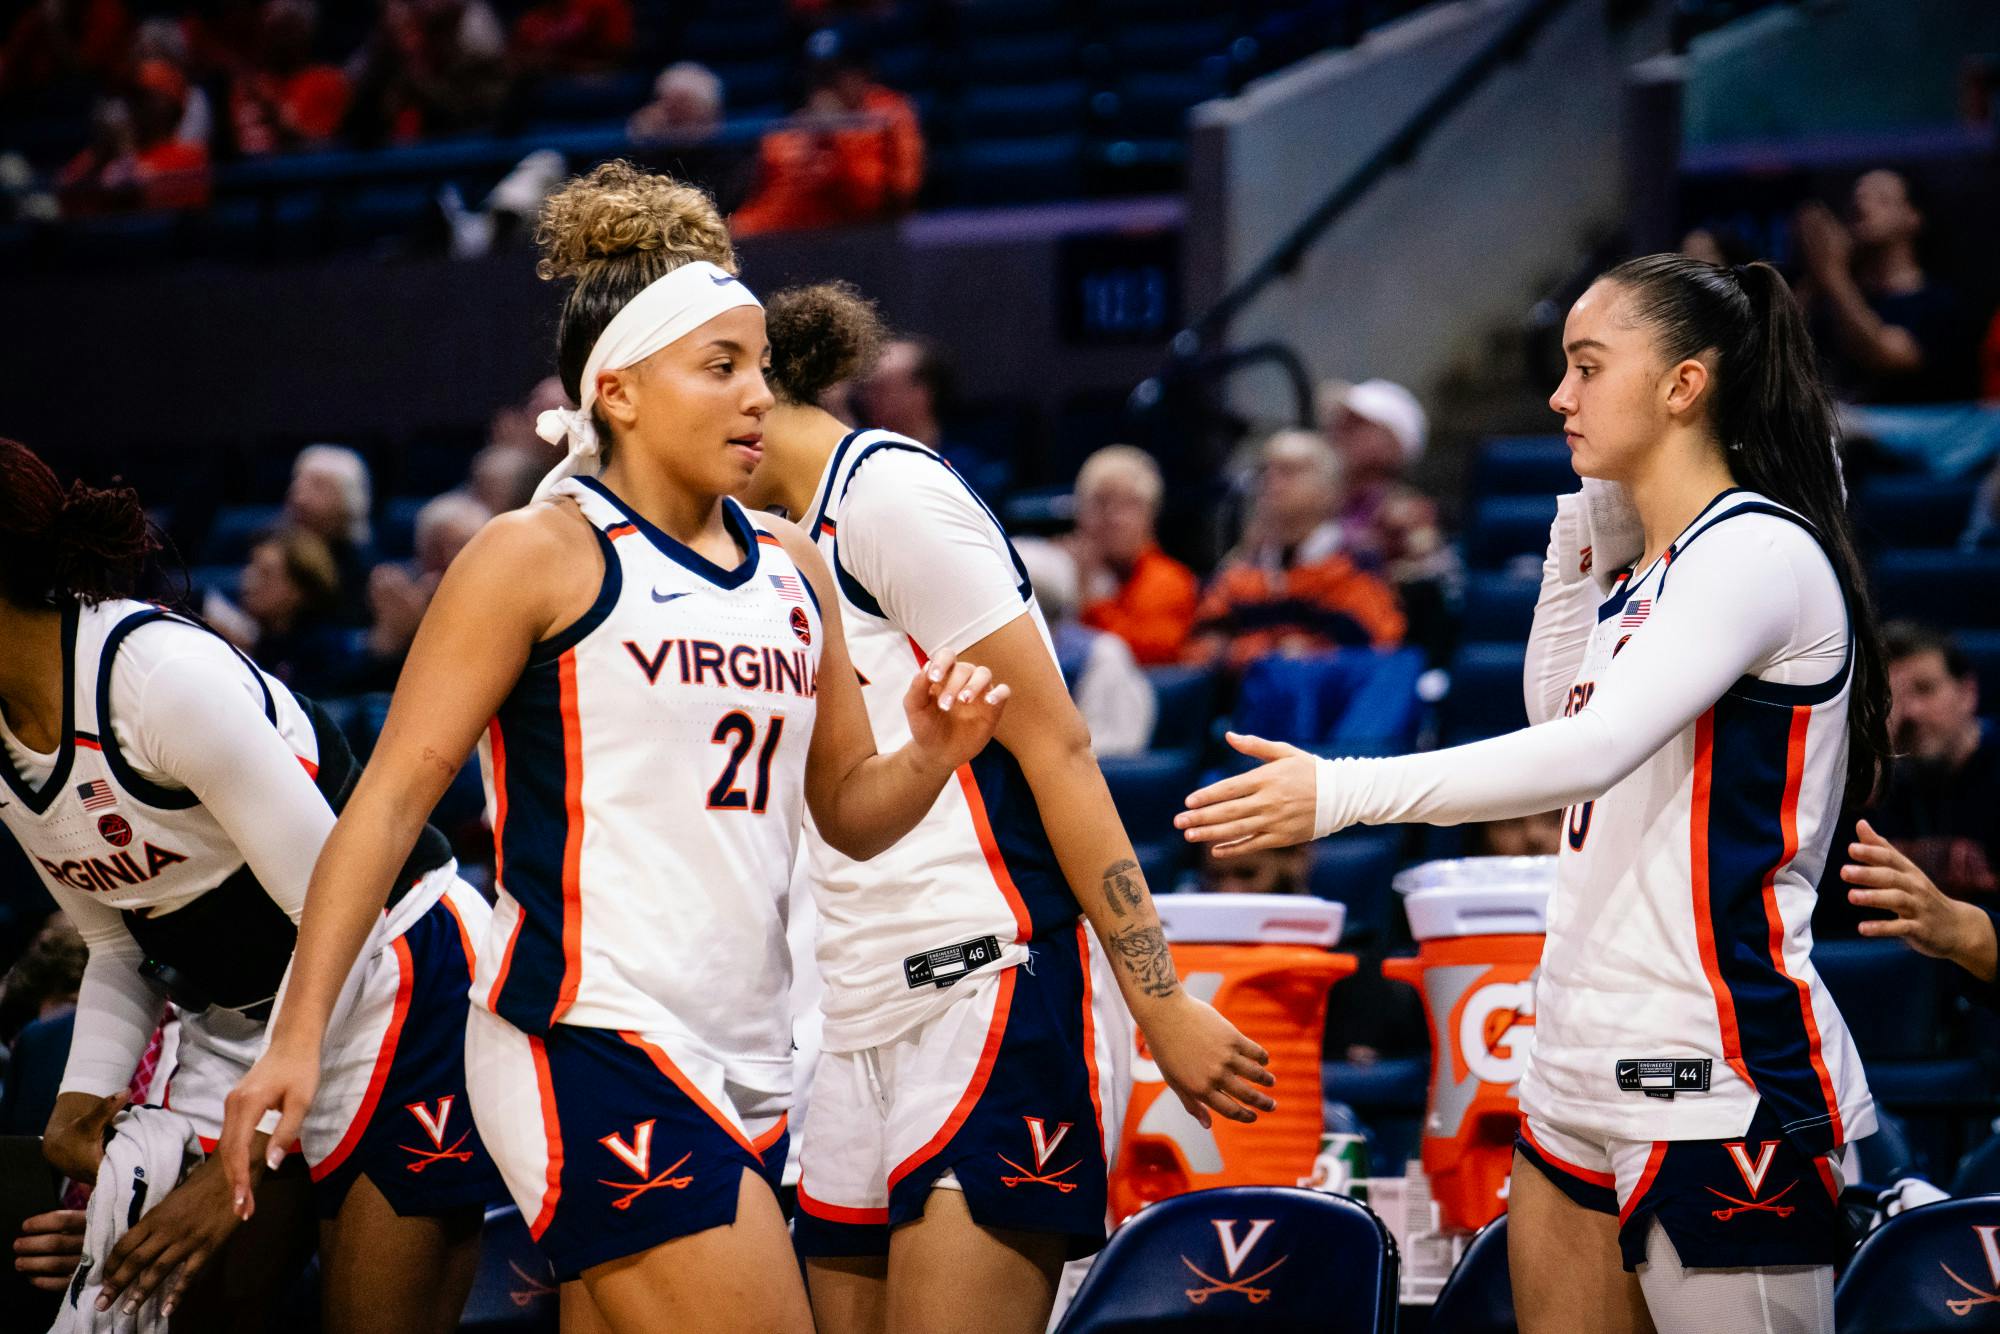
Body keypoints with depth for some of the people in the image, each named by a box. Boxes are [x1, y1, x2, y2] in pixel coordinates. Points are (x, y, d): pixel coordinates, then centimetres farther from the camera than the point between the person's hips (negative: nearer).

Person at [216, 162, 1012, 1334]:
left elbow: (850, 814, 22)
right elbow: (396, 793, -6)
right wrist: (300, 1032, -12)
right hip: (592, 1050, -7)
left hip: (742, 1069, 7)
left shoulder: (793, 569, 16)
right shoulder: (543, 556, -4)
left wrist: (933, 754, -2)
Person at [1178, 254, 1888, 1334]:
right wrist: (1582, 541, 19)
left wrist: (1342, 791, -30)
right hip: (1584, 1077, 10)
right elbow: (1560, 713, 34)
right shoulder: (1645, 568, 16)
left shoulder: (1759, 551, -14)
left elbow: (1597, 749, -26)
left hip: (1718, 1086, -10)